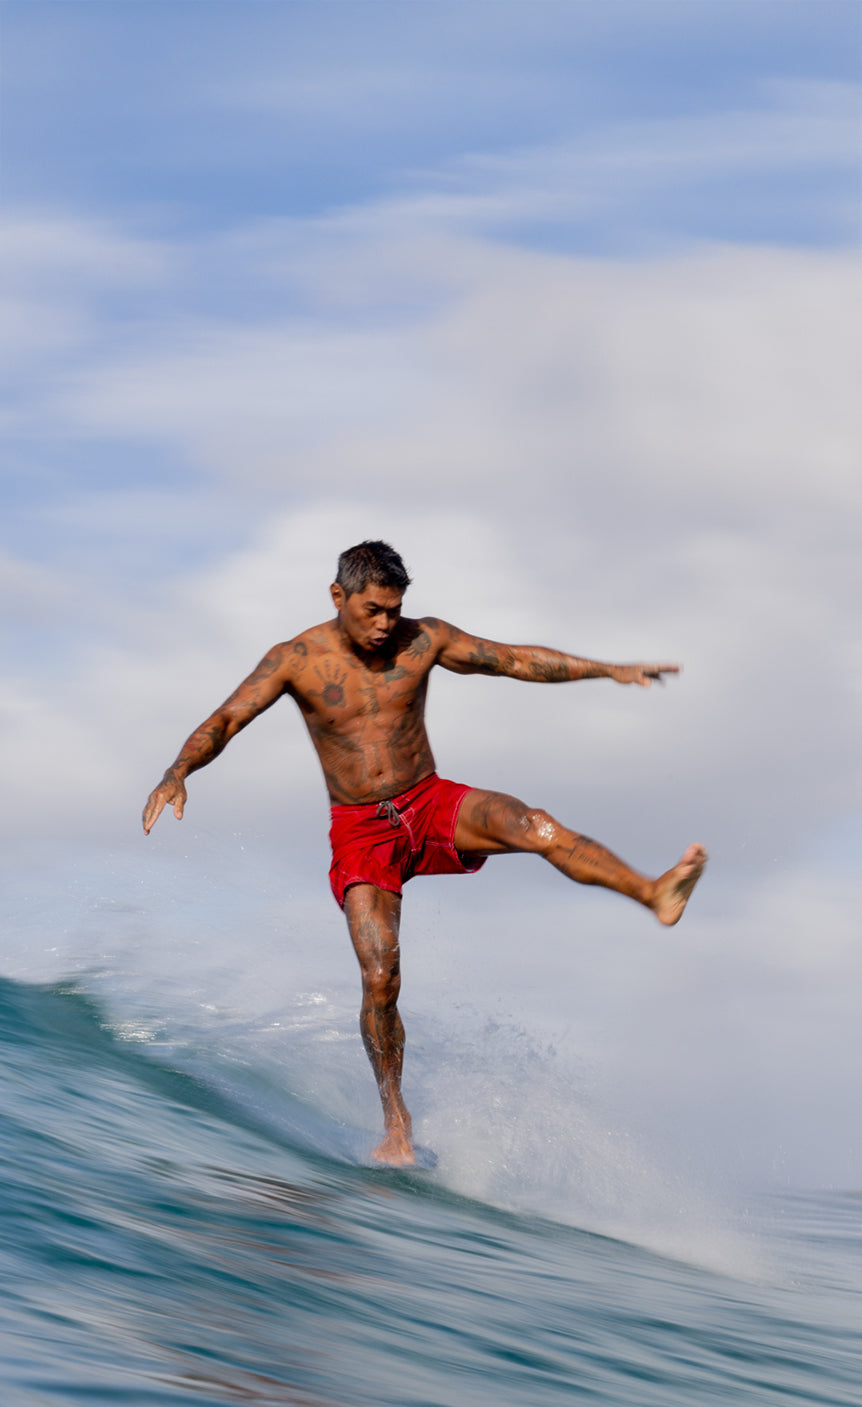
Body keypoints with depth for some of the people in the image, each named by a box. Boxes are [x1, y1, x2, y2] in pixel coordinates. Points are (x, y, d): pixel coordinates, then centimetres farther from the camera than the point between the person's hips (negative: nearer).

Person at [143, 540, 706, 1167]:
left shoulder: (422, 640, -2)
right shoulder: (297, 660, -7)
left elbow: (516, 659, 1)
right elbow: (224, 721, -12)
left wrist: (609, 670, -4)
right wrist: (178, 773, -32)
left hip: (430, 806, 2)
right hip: (361, 833, -1)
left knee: (528, 824, -29)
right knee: (380, 978, -15)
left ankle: (656, 896, -42)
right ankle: (396, 1121, 0)